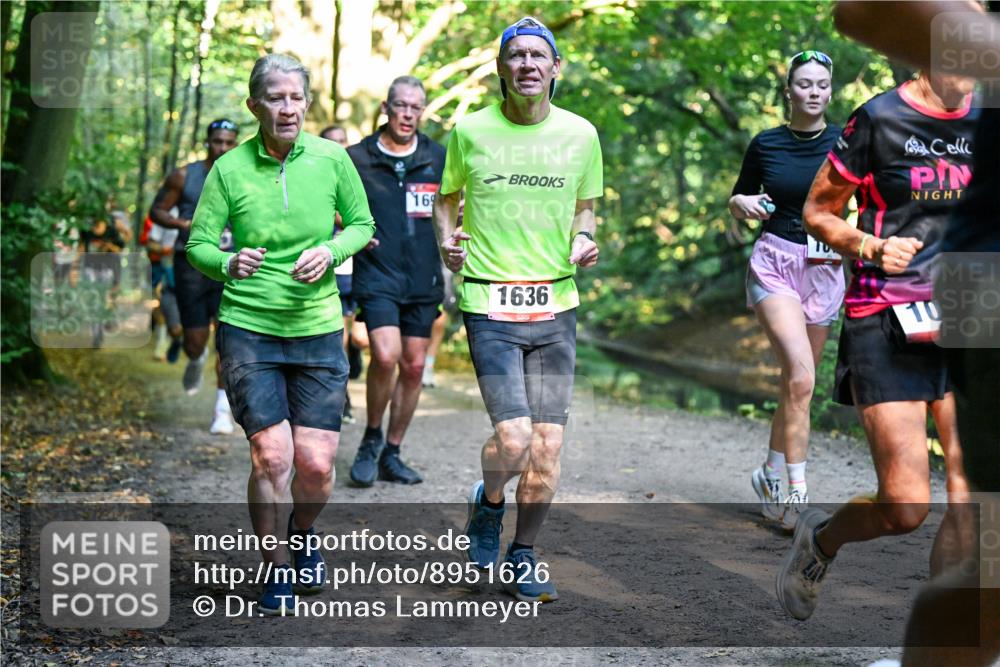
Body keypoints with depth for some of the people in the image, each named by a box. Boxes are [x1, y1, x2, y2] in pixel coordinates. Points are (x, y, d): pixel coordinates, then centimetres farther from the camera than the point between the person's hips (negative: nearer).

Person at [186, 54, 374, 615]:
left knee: (316, 463, -3)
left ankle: (303, 534, 31)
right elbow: (199, 244, -1)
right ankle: (277, 569, 13)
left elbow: (361, 224, 10)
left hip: (318, 330, 1)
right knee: (271, 455, -10)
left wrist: (330, 252, -11)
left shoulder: (331, 158, -3)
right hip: (248, 328, -1)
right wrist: (229, 264, -23)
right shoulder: (230, 169, -6)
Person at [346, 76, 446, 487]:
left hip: (424, 280, 3)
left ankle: (391, 455, 20)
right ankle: (371, 438, 5)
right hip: (376, 277, -3)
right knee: (386, 357, -20)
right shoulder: (357, 159, 1)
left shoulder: (438, 159, 6)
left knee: (414, 367, 6)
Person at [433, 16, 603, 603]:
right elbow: (447, 197, 15)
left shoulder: (580, 134, 5)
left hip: (556, 304, 3)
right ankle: (489, 503, 19)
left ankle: (524, 556, 20)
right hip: (490, 303, -3)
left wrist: (583, 240, -2)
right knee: (514, 436, -14)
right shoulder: (471, 130, 0)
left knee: (548, 444, 2)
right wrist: (447, 239, -5)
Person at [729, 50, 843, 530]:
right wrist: (742, 204, -8)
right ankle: (796, 493, -16)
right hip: (774, 265, -2)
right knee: (800, 375, -20)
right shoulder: (765, 144, 2)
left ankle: (771, 476, 28)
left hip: (824, 269, 2)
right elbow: (738, 200, 14)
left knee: (797, 381, 8)